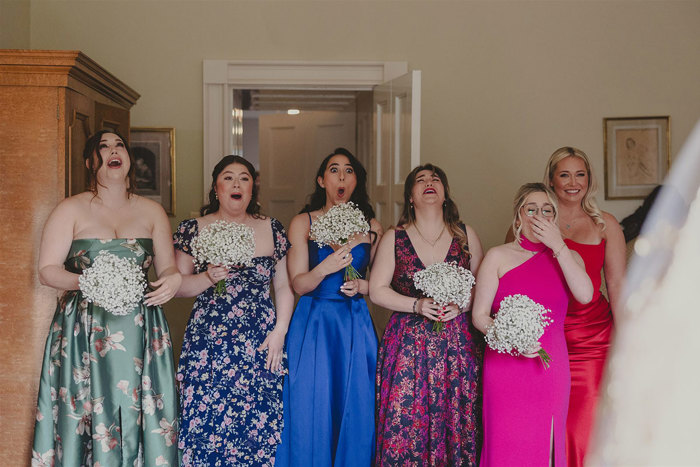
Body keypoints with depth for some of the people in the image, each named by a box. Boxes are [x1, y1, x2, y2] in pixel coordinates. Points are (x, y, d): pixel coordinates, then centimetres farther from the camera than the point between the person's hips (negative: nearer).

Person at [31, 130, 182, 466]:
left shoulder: (152, 212, 12)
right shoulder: (71, 210, 5)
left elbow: (168, 268, 11)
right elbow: (47, 270, 0)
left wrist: (173, 279, -13)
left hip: (140, 334, 2)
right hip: (84, 332, -2)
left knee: (141, 419, -2)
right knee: (86, 419, -4)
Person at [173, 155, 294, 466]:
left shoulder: (272, 230, 7)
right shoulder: (193, 229, 3)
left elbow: (284, 287, 9)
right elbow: (178, 286, 3)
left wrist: (279, 332, -1)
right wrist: (208, 277, -15)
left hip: (261, 345, 1)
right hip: (208, 344, -1)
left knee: (259, 426, 1)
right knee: (206, 424, -1)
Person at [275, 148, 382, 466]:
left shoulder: (371, 227, 7)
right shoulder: (303, 222, 2)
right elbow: (298, 284, -5)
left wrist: (361, 286, -8)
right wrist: (326, 268, -22)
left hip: (356, 327, 2)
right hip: (313, 324, -2)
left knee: (355, 412, 4)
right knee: (310, 411, -1)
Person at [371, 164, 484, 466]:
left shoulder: (466, 236, 7)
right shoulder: (394, 238, 4)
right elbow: (377, 290, 2)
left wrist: (461, 305, -10)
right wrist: (417, 305, -11)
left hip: (458, 343, 1)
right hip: (409, 344, -1)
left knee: (458, 422, 0)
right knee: (406, 421, -4)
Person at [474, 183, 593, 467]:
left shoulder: (568, 256, 10)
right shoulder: (498, 256, 5)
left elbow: (585, 295, -11)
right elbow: (479, 315, 3)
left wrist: (558, 246, -11)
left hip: (550, 366, 2)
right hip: (505, 365, -2)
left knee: (545, 443, 5)